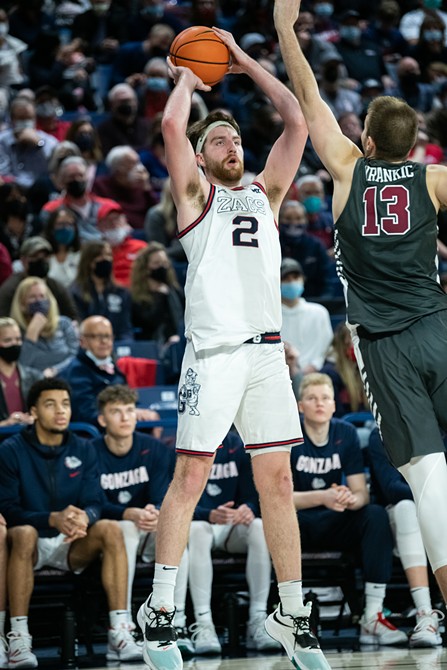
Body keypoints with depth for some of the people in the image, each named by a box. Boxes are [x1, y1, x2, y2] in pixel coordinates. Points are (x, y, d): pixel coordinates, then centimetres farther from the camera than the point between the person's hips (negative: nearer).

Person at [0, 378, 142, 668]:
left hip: (71, 546, 3)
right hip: (32, 544, -3)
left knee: (110, 529, -25)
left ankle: (119, 634, -30)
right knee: (24, 533, -37)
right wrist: (53, 519, -30)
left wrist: (83, 518, -27)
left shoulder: (83, 450, 7)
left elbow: (94, 503, 0)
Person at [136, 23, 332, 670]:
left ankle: (292, 616, 8)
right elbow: (172, 124, -6)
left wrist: (244, 62, 19)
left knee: (278, 479, 4)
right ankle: (160, 612, 0)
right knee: (190, 476, -5)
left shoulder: (265, 194, 21)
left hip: (267, 350, 4)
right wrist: (188, 79, 13)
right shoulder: (196, 195, 9)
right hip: (214, 348, -4)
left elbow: (297, 122, 16)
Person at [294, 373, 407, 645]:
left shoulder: (346, 433, 3)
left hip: (335, 525, 3)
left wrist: (351, 499, -27)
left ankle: (372, 617, -34)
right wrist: (322, 497, -31)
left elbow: (362, 494, -1)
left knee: (377, 514, -26)